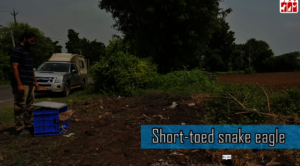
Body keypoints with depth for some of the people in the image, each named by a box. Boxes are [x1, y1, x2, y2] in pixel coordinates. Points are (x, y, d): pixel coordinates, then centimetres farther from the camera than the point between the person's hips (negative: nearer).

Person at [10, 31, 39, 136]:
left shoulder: (28, 51, 19)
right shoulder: (17, 50, -8)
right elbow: (14, 68, -16)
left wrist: (35, 81, 19)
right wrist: (19, 84, -21)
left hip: (30, 84, 9)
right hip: (21, 84, -9)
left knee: (29, 106, 12)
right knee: (20, 107, -4)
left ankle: (29, 125, 20)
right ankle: (20, 129, 2)